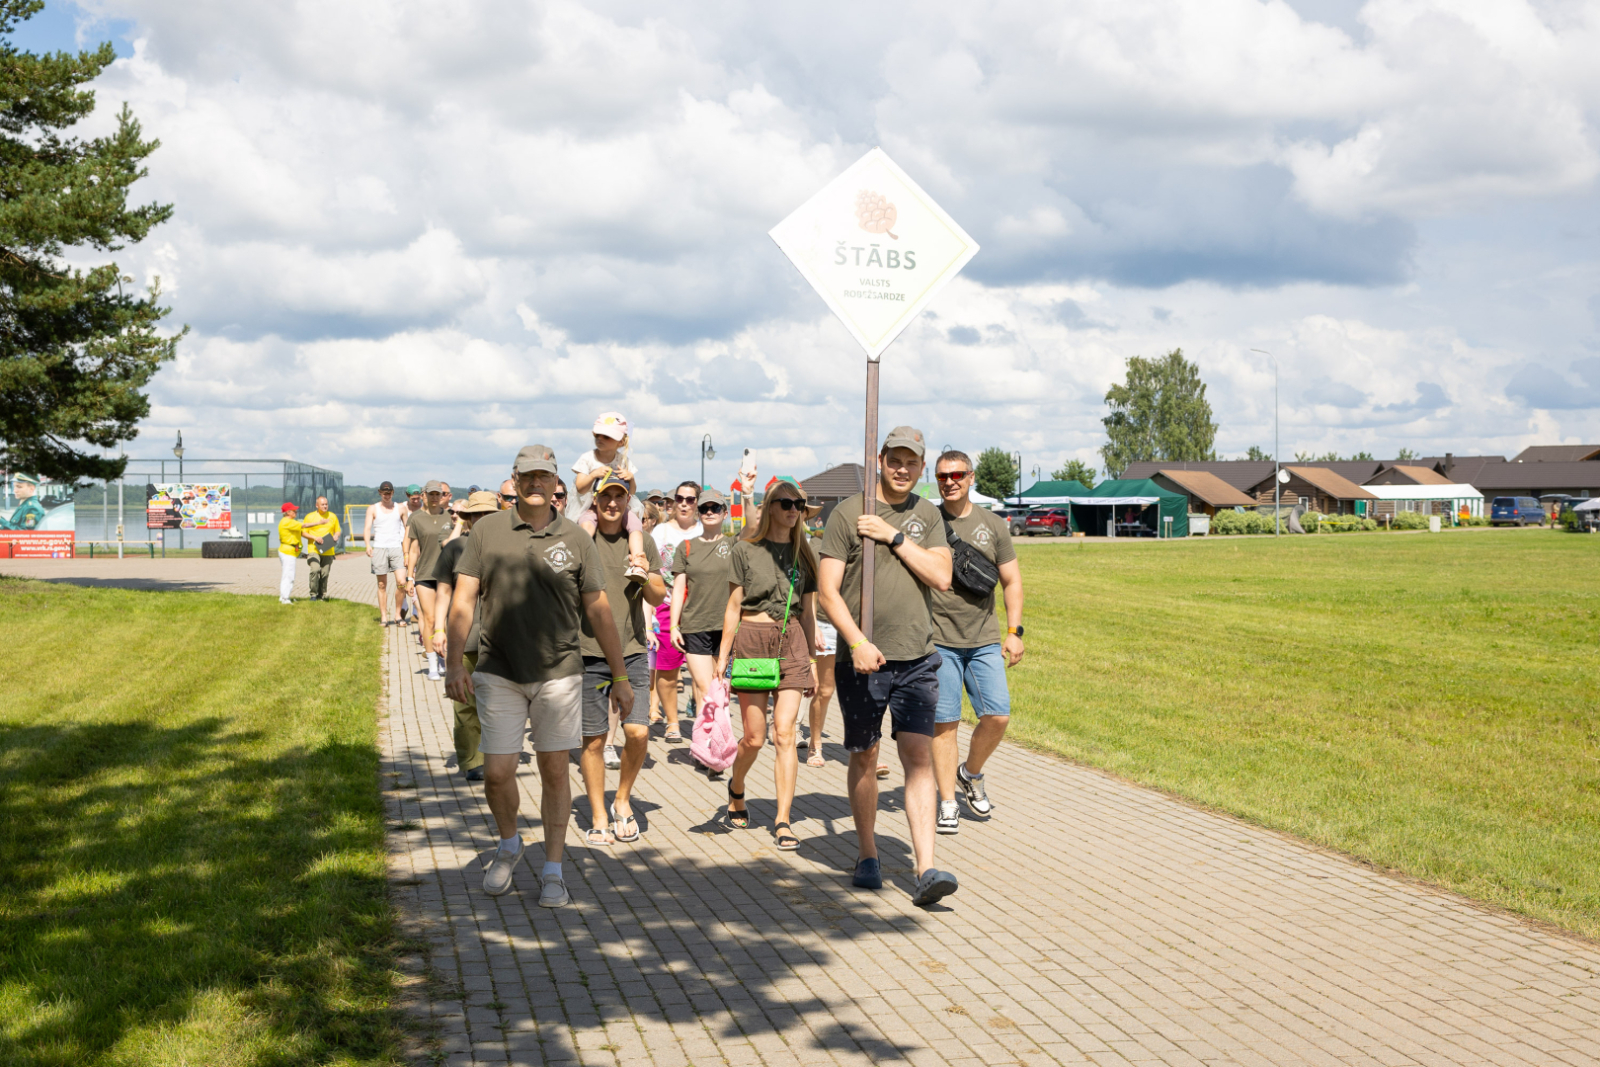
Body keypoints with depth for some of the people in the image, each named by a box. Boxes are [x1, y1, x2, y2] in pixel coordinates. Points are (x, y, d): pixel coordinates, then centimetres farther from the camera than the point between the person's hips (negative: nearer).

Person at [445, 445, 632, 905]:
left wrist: (620, 678, 6)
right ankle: (509, 845, 29)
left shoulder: (574, 539, 1)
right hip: (498, 673, 0)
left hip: (558, 673, 0)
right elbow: (463, 600, 0)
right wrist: (454, 663, -11)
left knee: (554, 771, 5)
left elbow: (599, 610, 6)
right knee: (497, 773, -1)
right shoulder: (488, 531, 1)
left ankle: (553, 870, 18)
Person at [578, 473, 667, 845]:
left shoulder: (642, 541, 8)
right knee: (594, 739, 3)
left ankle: (623, 800, 18)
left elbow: (659, 598, 10)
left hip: (632, 650, 2)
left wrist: (646, 575, -12)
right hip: (588, 650, -2)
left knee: (638, 733, -7)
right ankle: (599, 818, 17)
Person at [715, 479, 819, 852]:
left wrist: (811, 660, 13)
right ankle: (736, 788, 33)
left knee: (784, 733, -7)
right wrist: (723, 655, -1)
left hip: (791, 642, 2)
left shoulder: (802, 552, 11)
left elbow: (808, 610, 14)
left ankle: (783, 821, -4)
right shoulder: (746, 549, 2)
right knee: (755, 737, 1)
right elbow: (734, 605, 3)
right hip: (752, 639, -2)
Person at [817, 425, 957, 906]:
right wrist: (858, 642, -16)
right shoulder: (847, 513, 0)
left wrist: (894, 536, -9)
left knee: (919, 756, -7)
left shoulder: (926, 515, 10)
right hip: (861, 660, -1)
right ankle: (867, 854, 26)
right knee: (864, 756, 9)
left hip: (917, 657, 1)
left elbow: (941, 578, -3)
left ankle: (926, 870, -11)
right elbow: (828, 591, -5)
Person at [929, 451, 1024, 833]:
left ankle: (971, 774, 23)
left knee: (997, 716, -5)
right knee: (944, 722, -3)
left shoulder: (993, 525, 7)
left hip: (984, 640, 2)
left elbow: (1011, 580, 12)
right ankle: (947, 804, 8)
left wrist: (1014, 632, 5)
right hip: (938, 639, -2)